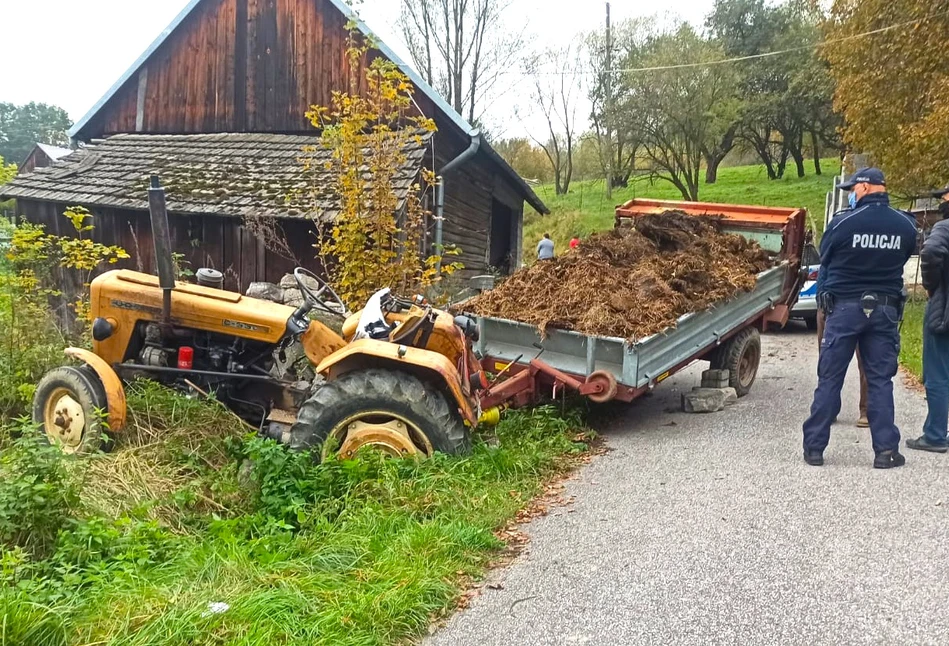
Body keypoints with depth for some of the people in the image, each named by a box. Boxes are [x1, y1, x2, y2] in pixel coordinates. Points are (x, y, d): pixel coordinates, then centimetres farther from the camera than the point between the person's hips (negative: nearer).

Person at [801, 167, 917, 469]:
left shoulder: (844, 222, -12)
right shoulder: (906, 225, -1)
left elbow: (824, 259, 1)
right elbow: (902, 259, 11)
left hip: (844, 308, -3)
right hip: (885, 308, 3)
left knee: (829, 379, 3)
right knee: (880, 380, 9)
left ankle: (814, 447, 7)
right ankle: (886, 450, 9)